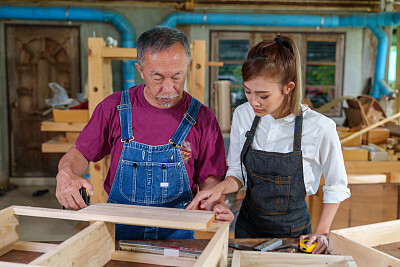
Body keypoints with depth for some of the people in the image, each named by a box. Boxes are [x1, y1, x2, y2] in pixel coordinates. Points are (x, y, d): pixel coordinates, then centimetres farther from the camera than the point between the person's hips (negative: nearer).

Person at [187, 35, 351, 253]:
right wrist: (220, 188, -19)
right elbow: (237, 173, 0)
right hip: (248, 227, 3)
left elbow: (336, 187, -6)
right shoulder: (243, 115, -11)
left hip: (293, 231, -3)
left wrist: (321, 232, -8)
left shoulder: (320, 128, -21)